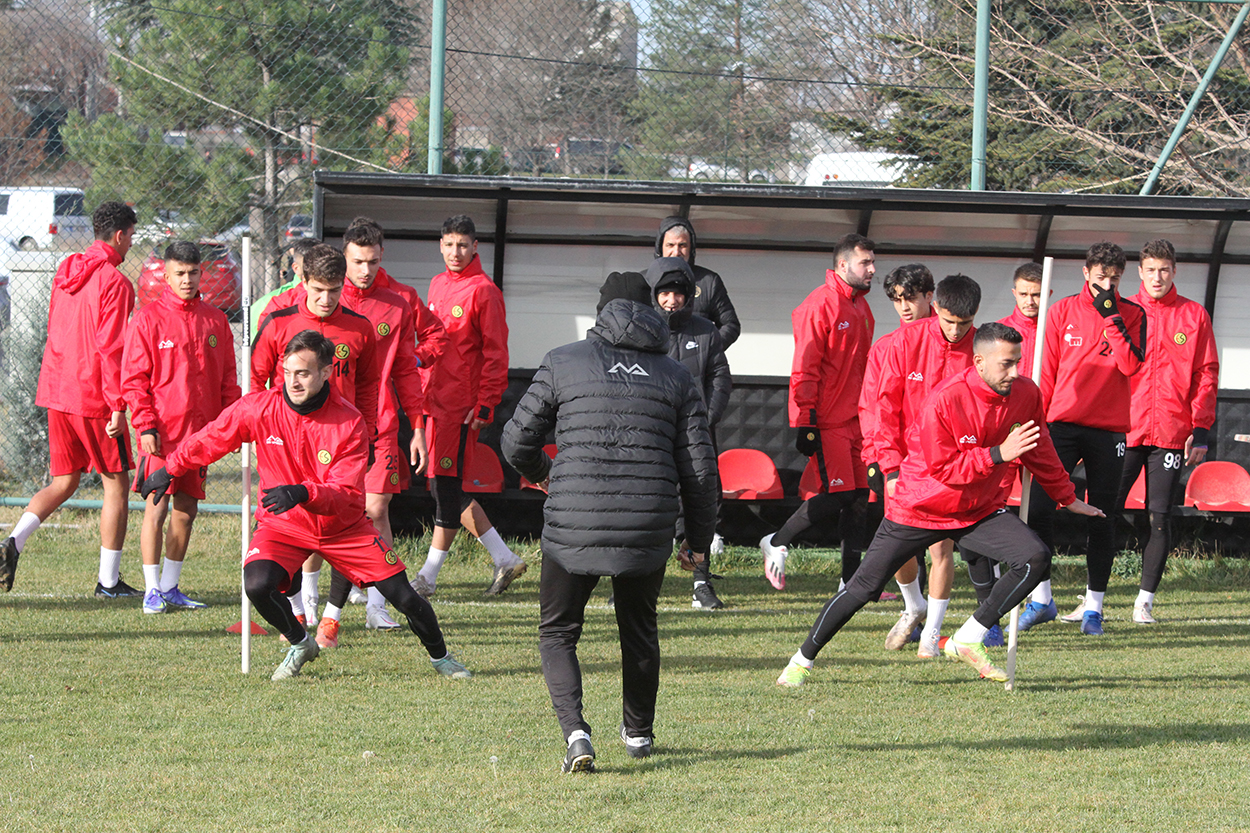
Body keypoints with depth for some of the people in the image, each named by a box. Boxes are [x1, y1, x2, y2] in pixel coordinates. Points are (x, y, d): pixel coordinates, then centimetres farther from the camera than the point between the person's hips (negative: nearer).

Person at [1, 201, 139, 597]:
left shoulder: (65, 273, 11)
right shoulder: (114, 282, -13)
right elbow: (111, 347, -19)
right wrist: (117, 405, -17)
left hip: (57, 391, 7)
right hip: (95, 399, -7)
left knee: (64, 482, 15)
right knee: (116, 484, 5)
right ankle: (109, 581, 6)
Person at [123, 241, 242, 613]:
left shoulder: (215, 321, 10)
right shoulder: (149, 318, -2)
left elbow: (228, 379, 15)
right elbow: (133, 379, -3)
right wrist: (145, 426, -11)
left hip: (201, 432, 4)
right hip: (161, 434, -4)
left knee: (186, 509, 8)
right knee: (157, 509, -6)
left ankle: (170, 586, 17)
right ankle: (152, 590, -1)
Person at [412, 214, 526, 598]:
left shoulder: (483, 291, -7)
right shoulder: (438, 286, 16)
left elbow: (495, 354, -9)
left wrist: (485, 405, -14)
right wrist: (423, 392, 15)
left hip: (462, 405, -8)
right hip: (435, 400, 8)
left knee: (448, 487, -5)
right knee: (449, 490, 10)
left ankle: (428, 577, -2)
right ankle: (504, 559, 18)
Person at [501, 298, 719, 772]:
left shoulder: (563, 363, 6)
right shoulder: (678, 379, 11)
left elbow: (517, 442, 7)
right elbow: (700, 470, 8)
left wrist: (542, 474, 29)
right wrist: (699, 540, 19)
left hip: (572, 526, -2)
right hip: (648, 531, 2)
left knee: (558, 632, 12)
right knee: (639, 629, 26)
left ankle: (575, 733, -10)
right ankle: (639, 733, 39)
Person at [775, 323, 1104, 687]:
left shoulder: (1026, 395, -9)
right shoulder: (944, 401, -25)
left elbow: (1040, 453, 10)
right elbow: (943, 468, -23)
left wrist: (1067, 498, 19)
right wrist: (998, 454, -31)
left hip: (981, 511, 4)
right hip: (919, 508, -4)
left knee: (1036, 558, -19)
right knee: (863, 588, -1)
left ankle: (969, 641, -10)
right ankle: (802, 660, 16)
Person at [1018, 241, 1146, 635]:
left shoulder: (1132, 314, 4)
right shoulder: (1063, 311, 6)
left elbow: (1131, 365, -11)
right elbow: (1048, 370, 9)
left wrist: (1111, 317, -14)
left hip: (1109, 429, 0)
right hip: (1063, 423, 0)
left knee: (1101, 517, 2)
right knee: (1038, 507, -10)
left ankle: (1093, 606, 10)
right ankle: (1041, 598, 1)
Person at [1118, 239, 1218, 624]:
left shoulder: (1194, 316, 7)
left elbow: (1206, 375, 7)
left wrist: (1200, 429, -2)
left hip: (1172, 432, 0)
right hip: (1124, 430, 0)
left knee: (1159, 517, 0)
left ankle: (1146, 600, 6)